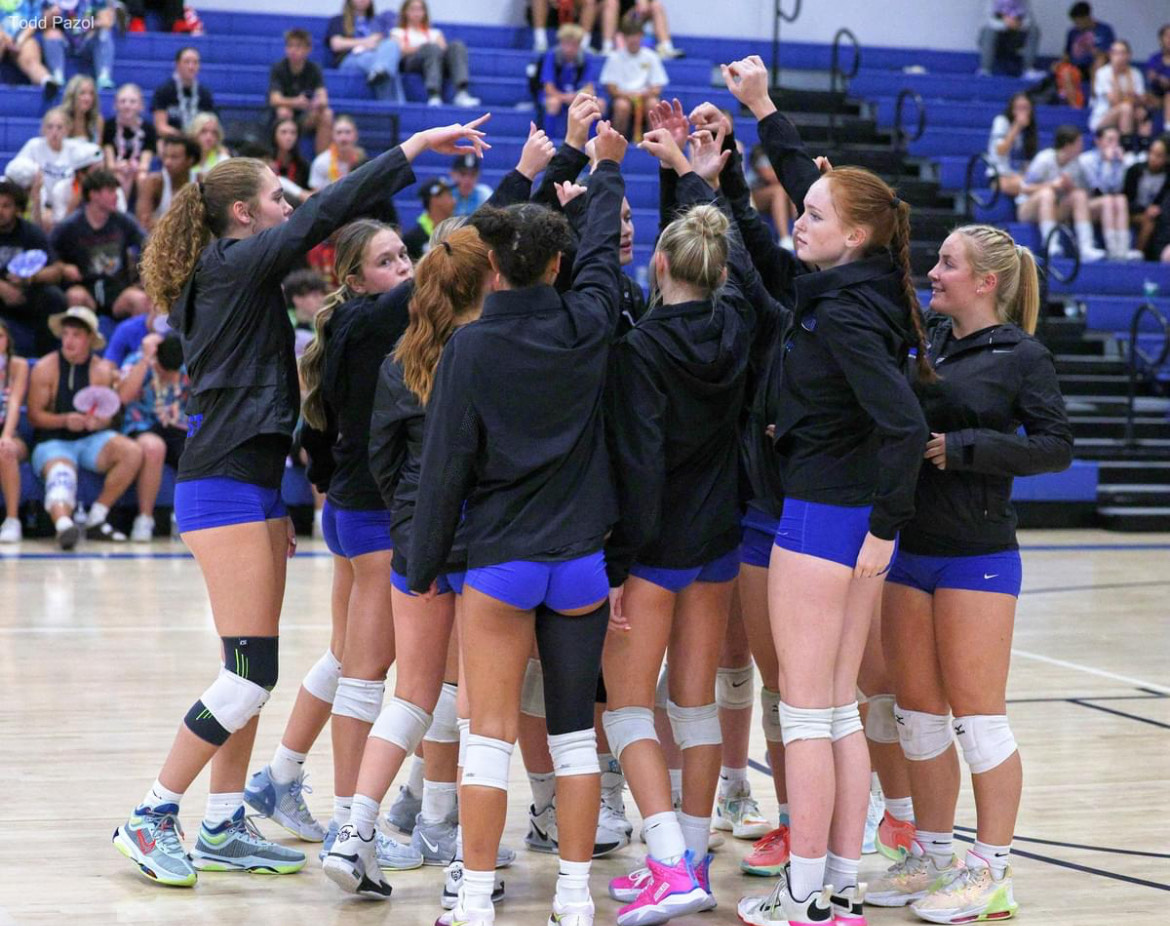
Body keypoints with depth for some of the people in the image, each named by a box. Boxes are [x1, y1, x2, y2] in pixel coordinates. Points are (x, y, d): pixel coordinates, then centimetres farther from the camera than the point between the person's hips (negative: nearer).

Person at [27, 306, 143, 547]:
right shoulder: (45, 368, -2)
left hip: (91, 440, 3)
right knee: (61, 475, -35)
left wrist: (98, 421, -20)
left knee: (132, 453, -23)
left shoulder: (102, 370, 5)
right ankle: (63, 525, -67)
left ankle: (96, 519, -15)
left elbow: (108, 416, 4)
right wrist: (65, 420, -21)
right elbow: (34, 416, -4)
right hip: (53, 442, -3)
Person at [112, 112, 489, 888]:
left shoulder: (230, 277, 17)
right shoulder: (235, 265, -9)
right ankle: (151, 819, -3)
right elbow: (325, 215, -17)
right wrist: (412, 148, -13)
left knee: (253, 671, 10)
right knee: (250, 675, -10)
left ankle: (225, 829, 15)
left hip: (249, 485, 10)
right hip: (228, 488, -10)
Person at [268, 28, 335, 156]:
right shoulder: (278, 68, -11)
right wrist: (295, 102, -45)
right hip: (278, 120, -2)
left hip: (305, 120, 2)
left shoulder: (313, 69, -6)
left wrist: (319, 103, -43)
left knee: (327, 114, -25)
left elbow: (323, 98, -18)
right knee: (284, 112, -35)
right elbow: (275, 100, -24)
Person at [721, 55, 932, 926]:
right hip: (859, 518, 9)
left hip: (824, 517, -9)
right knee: (840, 710, 13)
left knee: (806, 715, -1)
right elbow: (820, 187, 24)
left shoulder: (845, 311, -18)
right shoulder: (865, 290, 8)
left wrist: (886, 524, -22)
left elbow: (905, 424, -28)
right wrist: (764, 110, 26)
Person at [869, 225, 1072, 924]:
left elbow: (1056, 446, -12)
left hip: (976, 555, -6)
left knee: (978, 714, -1)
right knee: (918, 711, 10)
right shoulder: (922, 343, 10)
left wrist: (961, 448, -17)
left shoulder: (1022, 356, -6)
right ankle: (933, 857, 21)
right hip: (910, 549, 6)